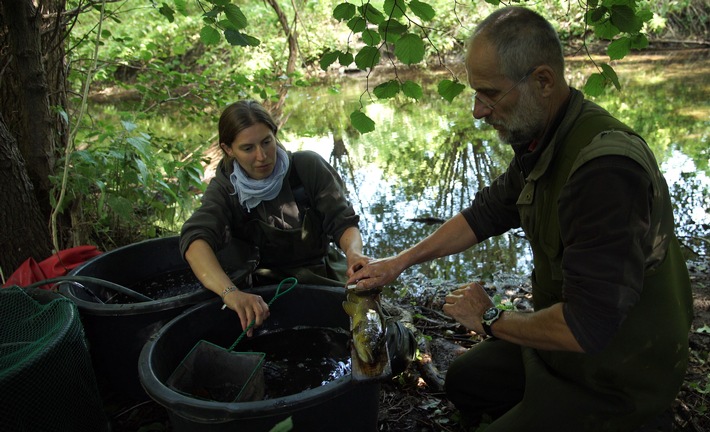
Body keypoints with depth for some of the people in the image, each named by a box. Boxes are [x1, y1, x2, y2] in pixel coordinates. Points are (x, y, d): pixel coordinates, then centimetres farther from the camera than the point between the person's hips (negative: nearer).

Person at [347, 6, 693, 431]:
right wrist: (399, 262, 8)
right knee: (464, 379, 21)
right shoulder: (541, 142, -4)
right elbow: (486, 213, 10)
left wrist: (490, 319, -18)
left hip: (614, 380, -8)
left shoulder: (606, 169, -35)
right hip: (563, 337, 9)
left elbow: (585, 327, -36)